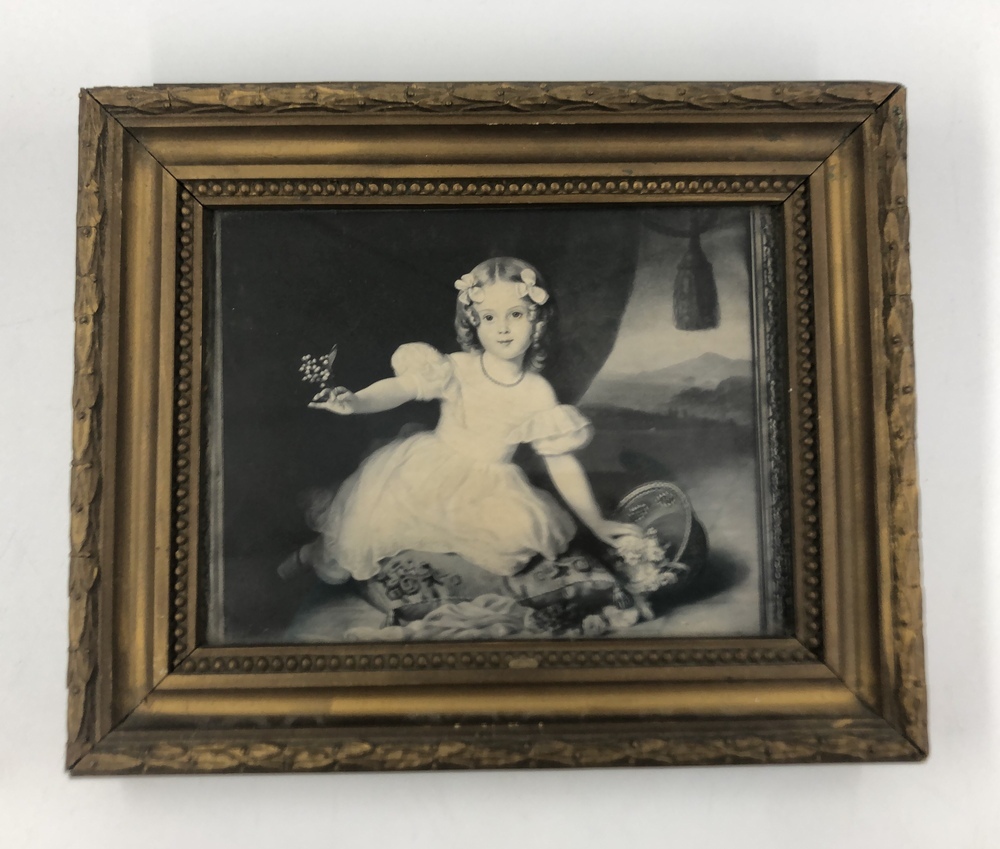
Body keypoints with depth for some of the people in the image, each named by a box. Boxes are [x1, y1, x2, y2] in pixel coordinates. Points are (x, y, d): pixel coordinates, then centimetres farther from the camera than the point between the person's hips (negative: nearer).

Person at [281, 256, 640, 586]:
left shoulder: (537, 393, -5)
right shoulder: (457, 369, -8)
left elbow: (562, 464, 0)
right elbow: (402, 386, -19)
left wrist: (596, 523, 3)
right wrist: (354, 401, -40)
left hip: (489, 492, 1)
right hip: (431, 473, 0)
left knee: (522, 531, -26)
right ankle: (318, 550, 14)